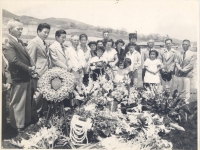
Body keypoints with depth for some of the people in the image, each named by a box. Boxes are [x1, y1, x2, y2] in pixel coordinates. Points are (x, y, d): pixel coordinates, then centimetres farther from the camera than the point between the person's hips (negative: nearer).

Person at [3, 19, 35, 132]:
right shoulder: (7, 42, -14)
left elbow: (27, 56, 17)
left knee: (27, 102, 19)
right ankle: (19, 128, 16)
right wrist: (28, 69, -16)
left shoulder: (20, 41, 16)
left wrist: (33, 66, -3)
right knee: (18, 104, 3)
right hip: (18, 78, -9)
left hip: (26, 77, 9)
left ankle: (27, 123, 34)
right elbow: (14, 60, -24)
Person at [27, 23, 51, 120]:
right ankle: (35, 115, 13)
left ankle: (43, 112, 24)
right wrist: (35, 73, -13)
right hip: (39, 75, -8)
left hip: (47, 74, 8)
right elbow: (31, 60, -11)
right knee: (38, 95, -3)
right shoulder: (33, 43, -8)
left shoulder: (45, 44, 19)